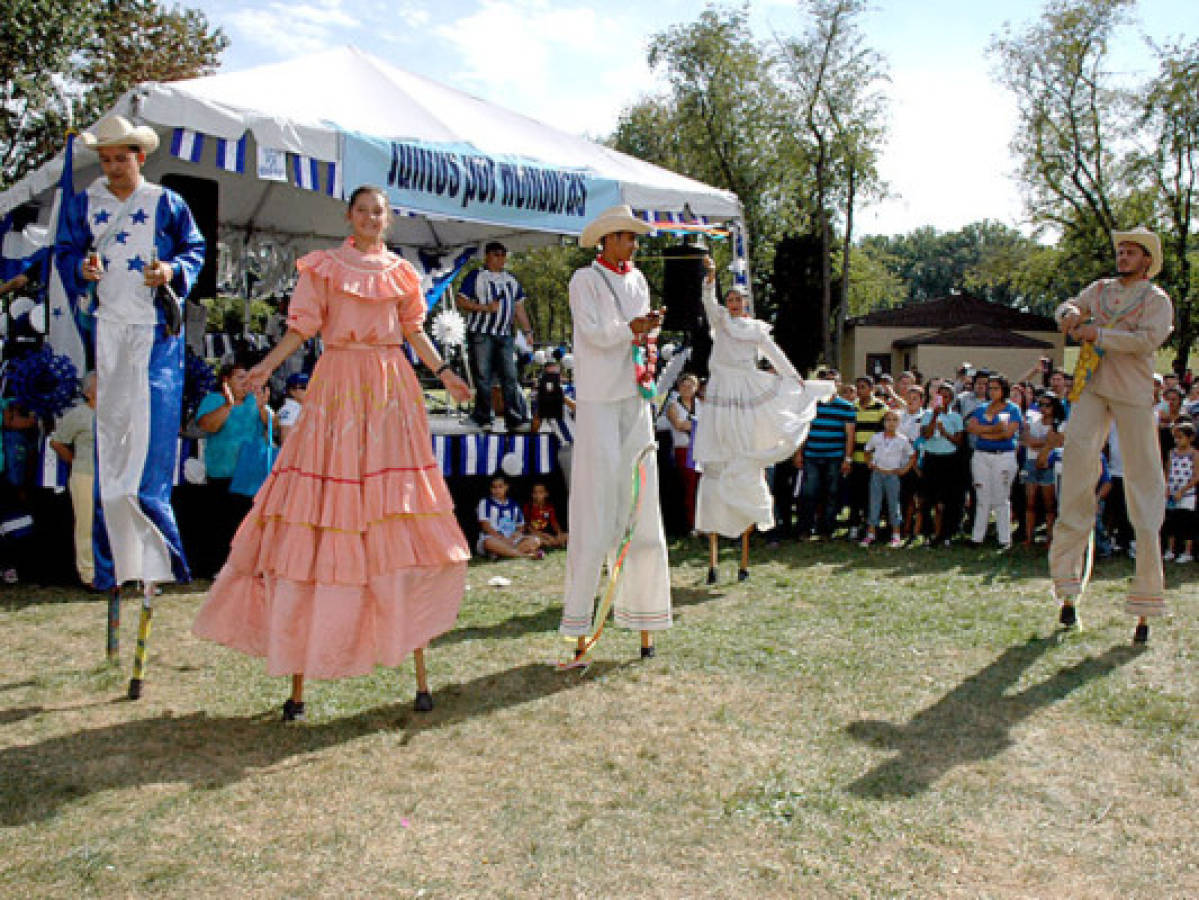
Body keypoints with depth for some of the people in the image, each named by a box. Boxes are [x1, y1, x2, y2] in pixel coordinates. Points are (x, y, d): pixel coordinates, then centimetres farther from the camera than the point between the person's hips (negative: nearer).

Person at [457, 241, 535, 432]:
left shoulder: (511, 279, 20)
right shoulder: (475, 276, 4)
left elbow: (519, 308, 21)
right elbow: (461, 301, -3)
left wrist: (527, 331, 12)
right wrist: (485, 307, -14)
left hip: (505, 335, 5)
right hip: (481, 334, -4)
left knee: (510, 377, -1)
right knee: (483, 377, -3)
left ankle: (515, 419, -2)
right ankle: (483, 419, 2)